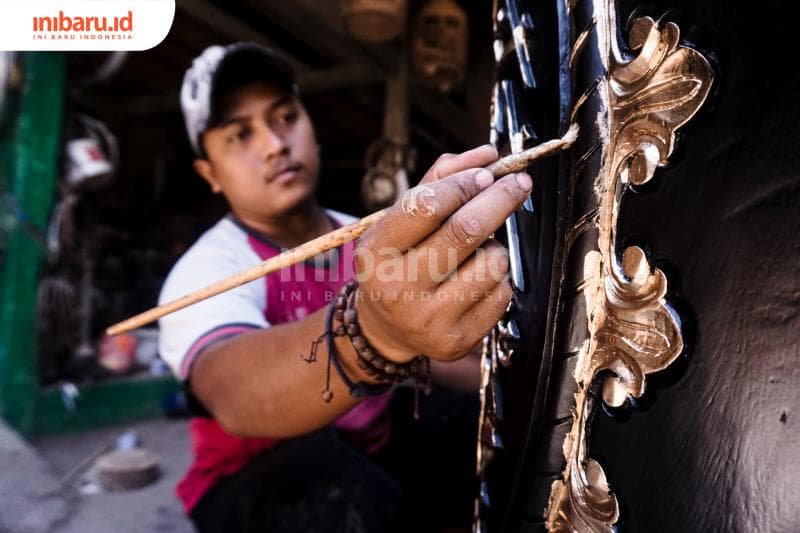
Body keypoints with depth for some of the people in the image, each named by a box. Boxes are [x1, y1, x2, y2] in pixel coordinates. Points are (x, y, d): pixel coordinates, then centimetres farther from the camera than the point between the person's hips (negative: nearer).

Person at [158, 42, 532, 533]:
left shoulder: (366, 241, 1)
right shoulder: (207, 269, -18)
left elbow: (433, 353, 10)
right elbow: (234, 392, -40)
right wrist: (371, 332, -60)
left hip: (378, 452, 5)